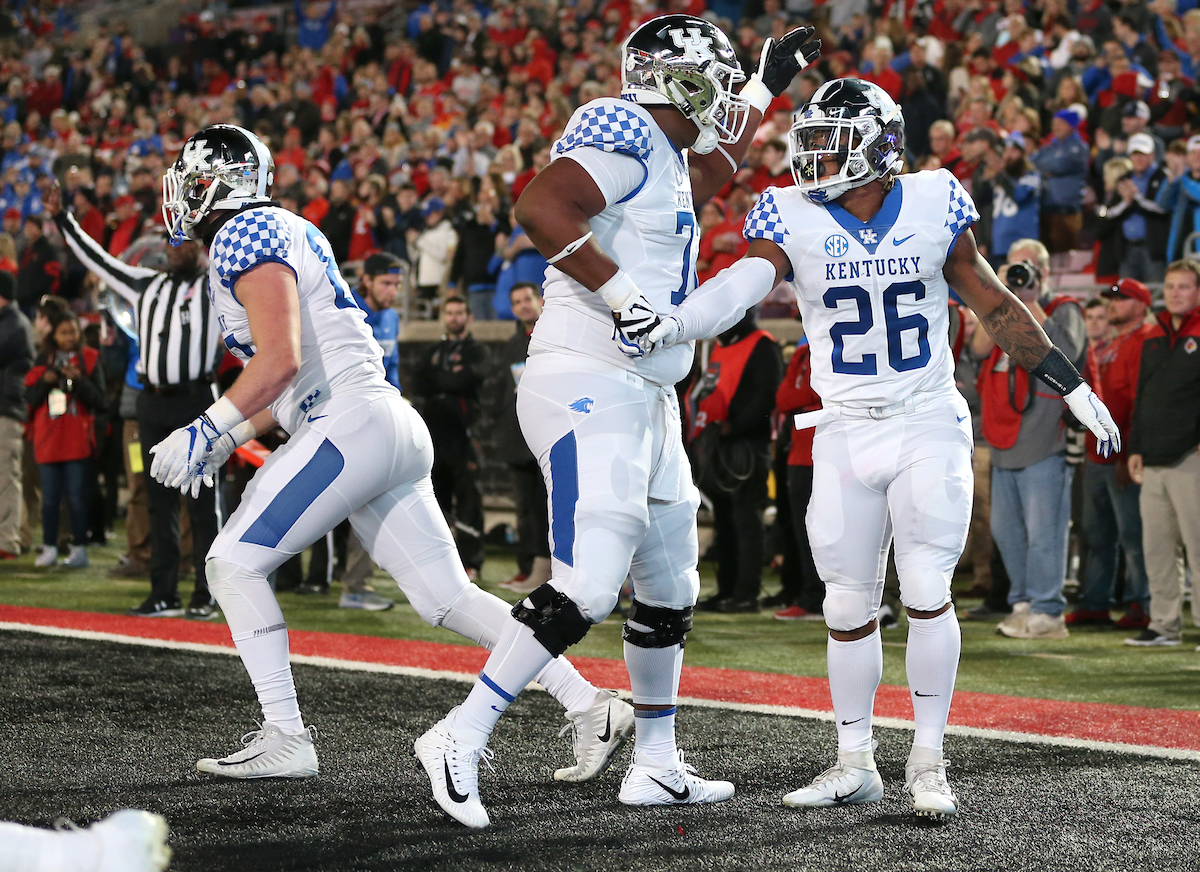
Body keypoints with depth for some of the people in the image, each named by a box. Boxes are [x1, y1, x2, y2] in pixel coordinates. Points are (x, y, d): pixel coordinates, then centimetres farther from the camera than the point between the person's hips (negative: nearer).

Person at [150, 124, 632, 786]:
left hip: (351, 425, -10)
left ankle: (284, 740, -5)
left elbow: (280, 359, -21)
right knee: (445, 596, 8)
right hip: (392, 432, 10)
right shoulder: (283, 233, 23)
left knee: (233, 562, -5)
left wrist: (207, 430, -16)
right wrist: (229, 441, 24)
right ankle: (588, 705, 4)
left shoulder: (245, 238, -8)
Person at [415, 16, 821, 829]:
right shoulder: (624, 133, -12)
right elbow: (539, 207, -27)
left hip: (646, 402, 11)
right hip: (589, 388, -11)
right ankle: (461, 737, -13)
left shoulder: (666, 159, 18)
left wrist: (767, 83, 45)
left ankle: (656, 763, 25)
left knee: (670, 590, 15)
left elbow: (710, 167, 42)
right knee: (587, 588, -19)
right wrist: (619, 292, -27)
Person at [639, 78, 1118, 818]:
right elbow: (742, 285, -22)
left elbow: (994, 304, 7)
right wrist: (671, 326, -43)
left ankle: (929, 760, 2)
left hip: (929, 426, -1)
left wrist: (1070, 384, 9)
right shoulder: (792, 219, -5)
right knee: (849, 607, 5)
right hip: (846, 435, 1)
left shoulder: (933, 204, -2)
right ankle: (856, 764, 18)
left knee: (927, 589, -10)